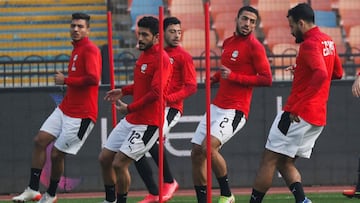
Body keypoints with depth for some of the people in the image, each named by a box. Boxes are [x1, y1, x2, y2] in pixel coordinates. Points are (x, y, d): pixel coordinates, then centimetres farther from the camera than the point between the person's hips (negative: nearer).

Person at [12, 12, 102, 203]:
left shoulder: (90, 50, -14)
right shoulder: (76, 49, 16)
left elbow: (93, 78, -27)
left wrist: (66, 80, -17)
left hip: (81, 114, -9)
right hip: (65, 108, 9)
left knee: (56, 154, -3)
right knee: (40, 140, -2)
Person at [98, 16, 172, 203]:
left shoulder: (161, 59, -17)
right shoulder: (143, 55, 12)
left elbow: (155, 92, -25)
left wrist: (130, 108, -20)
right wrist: (123, 91, 13)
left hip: (147, 123, -9)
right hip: (131, 120, 9)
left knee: (119, 164, -13)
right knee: (104, 158, 11)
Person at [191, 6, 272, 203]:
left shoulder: (254, 46, -9)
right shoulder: (228, 42, 14)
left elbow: (266, 79, -15)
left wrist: (233, 76, -18)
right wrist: (216, 77, 11)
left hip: (235, 110, -8)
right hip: (216, 106, 8)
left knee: (209, 147, -26)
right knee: (196, 153, 5)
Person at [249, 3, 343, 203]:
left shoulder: (310, 44, -15)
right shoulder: (327, 41, 14)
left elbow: (321, 75, -30)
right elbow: (337, 72, 29)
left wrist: (297, 107, -28)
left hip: (298, 115, -9)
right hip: (318, 117, 9)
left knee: (269, 160, -2)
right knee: (285, 163, 13)